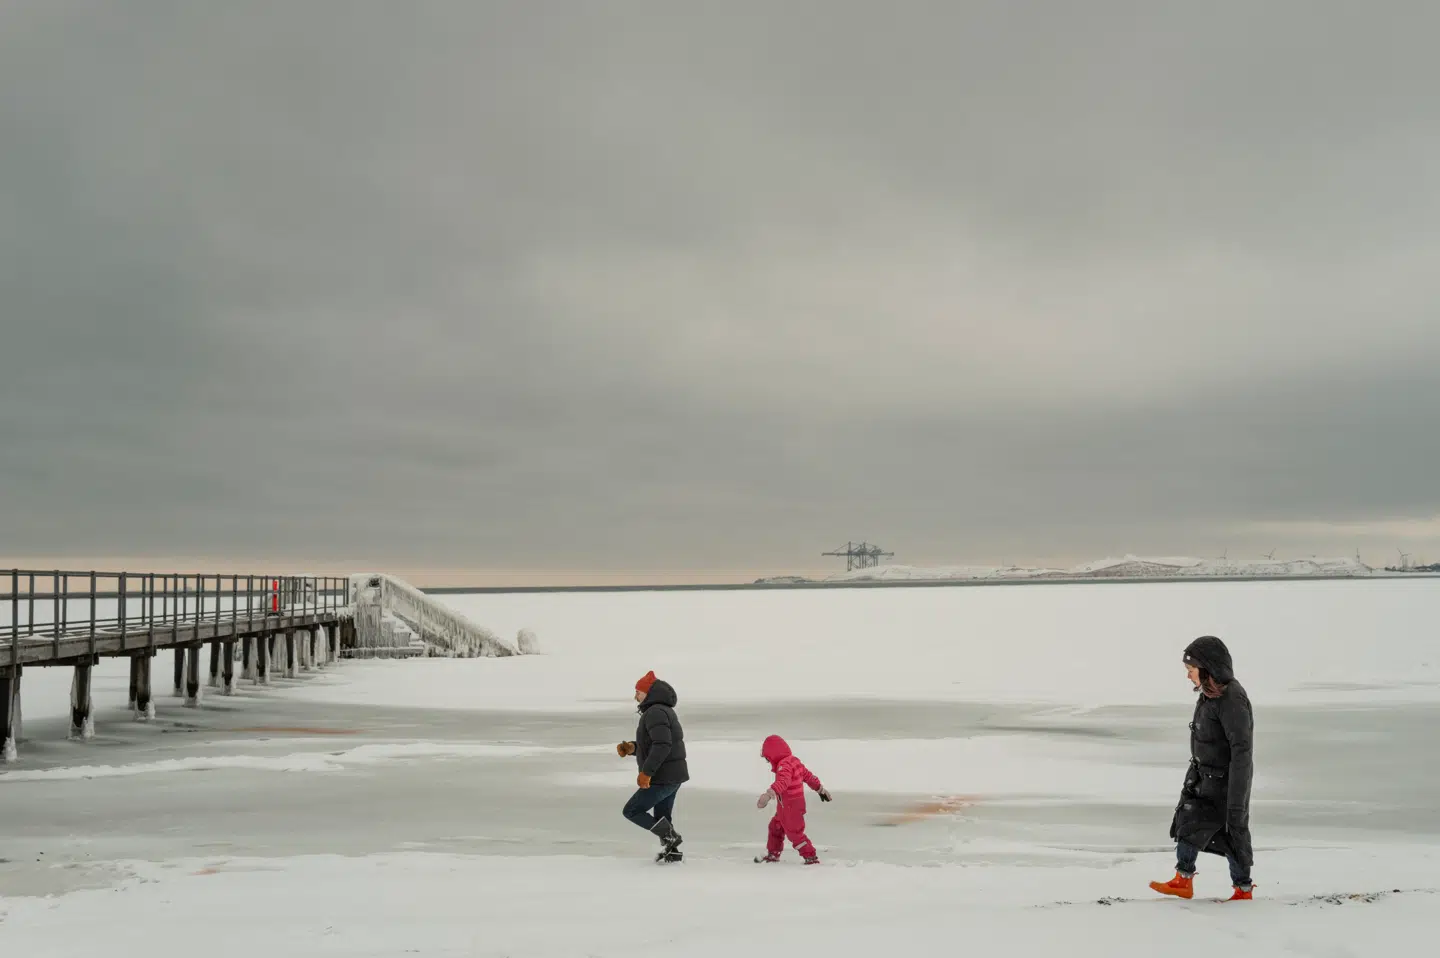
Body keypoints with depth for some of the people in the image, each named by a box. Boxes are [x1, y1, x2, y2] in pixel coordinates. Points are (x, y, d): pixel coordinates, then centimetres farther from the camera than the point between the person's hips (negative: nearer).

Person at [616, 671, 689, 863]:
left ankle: (669, 836, -5)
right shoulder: (664, 711, 16)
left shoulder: (655, 712, -18)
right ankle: (672, 852, 20)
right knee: (661, 818, 20)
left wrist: (646, 772, -30)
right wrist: (632, 748, 6)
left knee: (631, 811, -1)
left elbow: (662, 745, -30)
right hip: (673, 775, 10)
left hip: (663, 778, -10)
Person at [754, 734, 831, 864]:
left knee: (795, 834, 2)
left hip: (791, 807, -10)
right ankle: (772, 855, 34)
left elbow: (782, 782, -45)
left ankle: (811, 858, 11)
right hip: (785, 807, 10)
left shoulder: (784, 765, -26)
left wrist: (768, 794, -59)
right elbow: (808, 775, 15)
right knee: (775, 827, 21)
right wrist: (820, 789, 27)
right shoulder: (794, 760, 4)